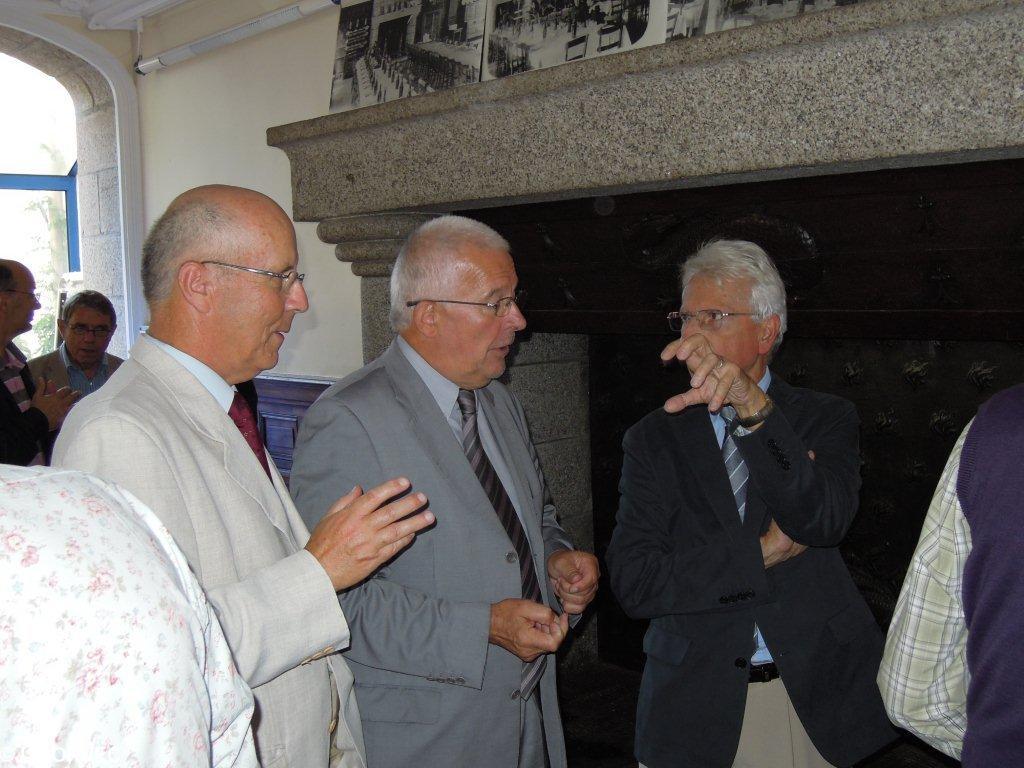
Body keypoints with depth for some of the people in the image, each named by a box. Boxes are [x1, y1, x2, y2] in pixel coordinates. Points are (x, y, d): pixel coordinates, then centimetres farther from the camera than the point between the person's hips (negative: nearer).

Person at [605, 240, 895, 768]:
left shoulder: (827, 420, -1)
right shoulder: (653, 438, -1)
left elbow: (823, 520, -22)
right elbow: (633, 582, -11)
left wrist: (754, 408, -33)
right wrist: (761, 554, -15)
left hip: (817, 700, 1)